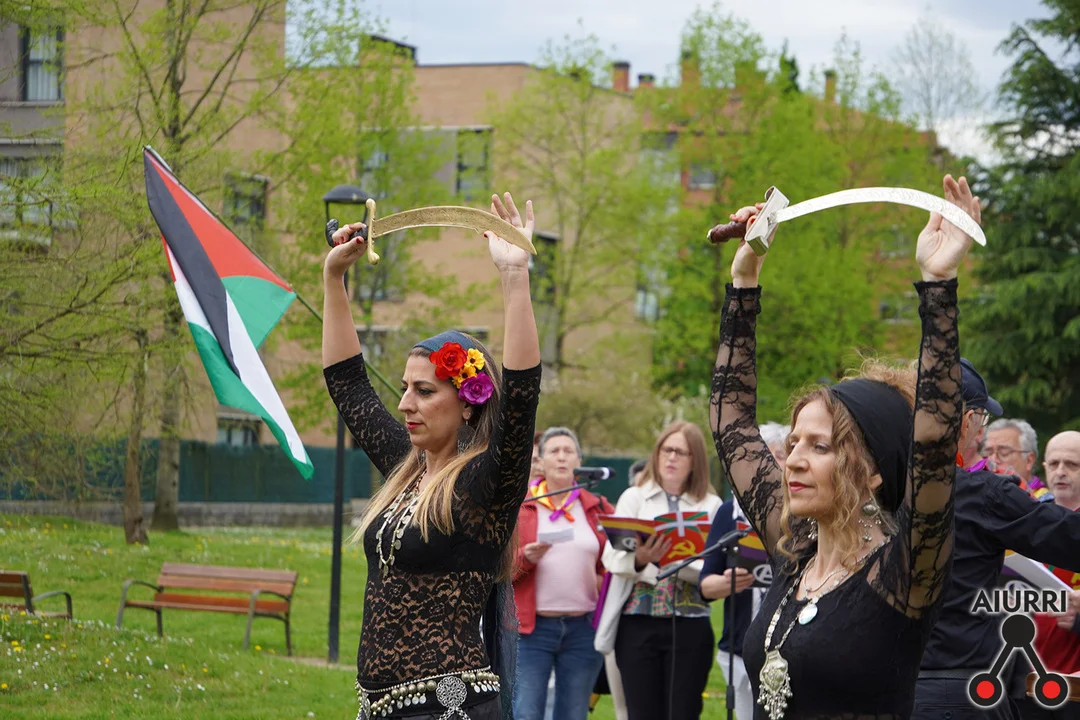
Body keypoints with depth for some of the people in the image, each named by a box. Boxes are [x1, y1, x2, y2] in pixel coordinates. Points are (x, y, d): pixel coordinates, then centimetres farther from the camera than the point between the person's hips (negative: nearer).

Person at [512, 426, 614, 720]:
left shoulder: (598, 508, 10)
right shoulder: (519, 506, 4)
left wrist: (607, 579, 0)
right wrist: (525, 558, -17)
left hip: (584, 627, 3)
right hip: (531, 627, -2)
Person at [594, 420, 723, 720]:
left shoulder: (710, 505, 5)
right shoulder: (634, 497, 8)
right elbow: (612, 556, -4)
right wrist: (639, 560, -26)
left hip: (689, 627, -1)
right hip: (638, 624, 1)